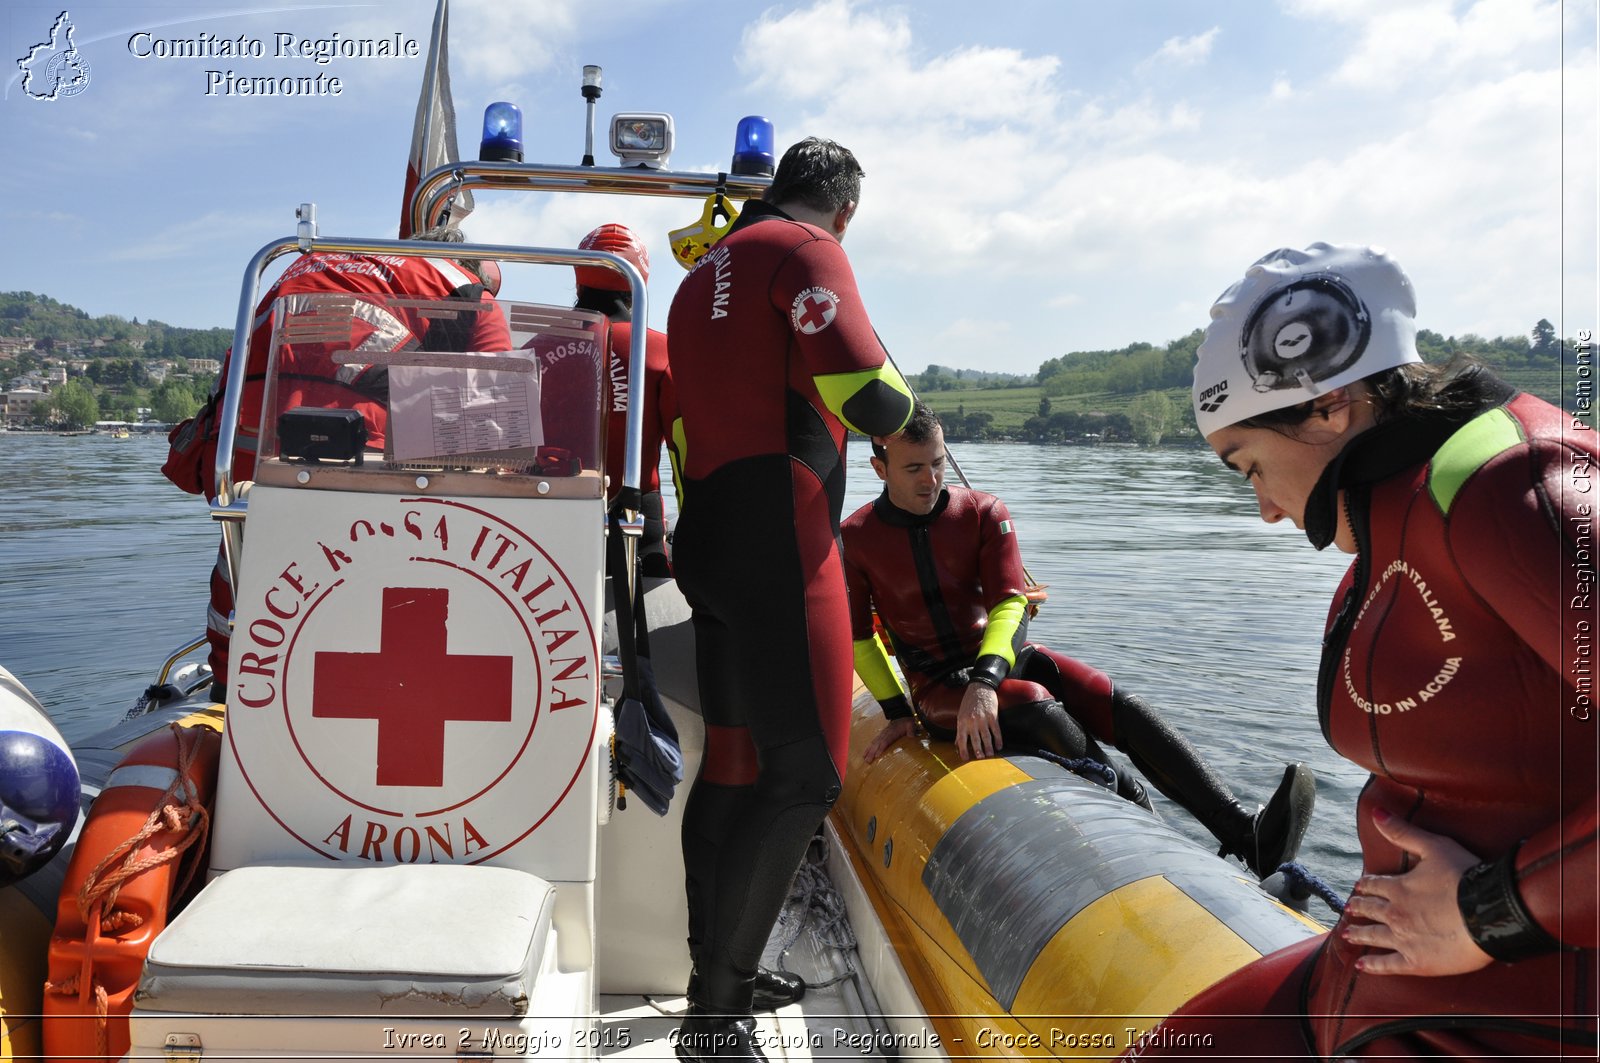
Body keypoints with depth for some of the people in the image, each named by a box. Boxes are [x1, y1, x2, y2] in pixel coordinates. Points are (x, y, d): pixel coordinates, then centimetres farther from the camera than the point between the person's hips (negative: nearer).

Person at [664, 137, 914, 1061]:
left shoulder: (708, 272, 23)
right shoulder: (808, 251, -5)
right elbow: (862, 390, -19)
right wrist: (899, 404, 5)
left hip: (711, 543, 10)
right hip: (779, 546, -10)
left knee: (735, 758, 14)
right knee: (807, 772, -7)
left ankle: (720, 970, 25)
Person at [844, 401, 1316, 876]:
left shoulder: (984, 514, 0)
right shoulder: (855, 541, -5)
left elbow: (1010, 604, -10)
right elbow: (859, 637, 6)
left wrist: (985, 680, -27)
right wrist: (898, 712, 1)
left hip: (1005, 657, 3)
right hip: (939, 687, -3)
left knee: (1122, 708, -21)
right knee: (1038, 708, -34)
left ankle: (1244, 830, -31)